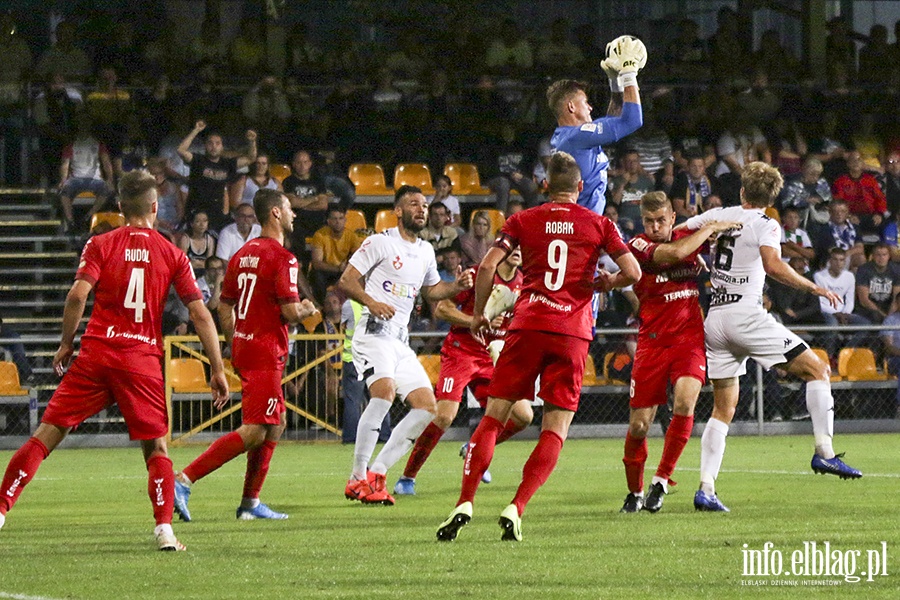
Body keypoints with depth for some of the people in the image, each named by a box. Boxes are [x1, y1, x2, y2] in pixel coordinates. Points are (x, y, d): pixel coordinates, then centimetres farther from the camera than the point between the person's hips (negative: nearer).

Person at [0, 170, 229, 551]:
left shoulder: (100, 245, 4)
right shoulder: (172, 255, 6)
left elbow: (78, 295, -10)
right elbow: (200, 314, 2)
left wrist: (66, 344, 2)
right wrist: (217, 370, 6)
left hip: (97, 352, 0)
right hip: (144, 359, 0)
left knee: (49, 432, 3)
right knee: (156, 446, 10)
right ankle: (165, 529, -6)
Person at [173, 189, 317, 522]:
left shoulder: (243, 254, 13)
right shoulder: (282, 258, -13)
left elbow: (224, 307, 16)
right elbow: (291, 312, -17)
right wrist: (307, 310, 5)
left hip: (242, 346, 9)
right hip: (266, 352, -9)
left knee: (275, 426, 18)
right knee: (254, 432, -12)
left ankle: (250, 503, 16)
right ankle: (184, 481, -21)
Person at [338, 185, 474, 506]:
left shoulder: (426, 251, 18)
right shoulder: (380, 243, -3)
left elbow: (431, 290, 33)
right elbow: (346, 280, -6)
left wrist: (456, 286, 13)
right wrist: (371, 302, -22)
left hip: (401, 341, 8)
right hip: (373, 332, -8)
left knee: (427, 407, 0)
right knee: (384, 390, -30)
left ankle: (377, 472, 2)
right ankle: (358, 478, -27)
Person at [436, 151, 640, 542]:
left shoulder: (524, 220, 9)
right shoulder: (599, 225, 8)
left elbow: (488, 266, -1)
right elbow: (633, 273, 1)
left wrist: (478, 314, 12)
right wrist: (606, 283, 21)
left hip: (528, 326, 1)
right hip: (573, 333, -1)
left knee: (493, 418, 6)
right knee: (555, 430, 3)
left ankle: (465, 504, -7)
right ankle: (516, 509, -13)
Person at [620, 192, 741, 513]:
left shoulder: (690, 238, 7)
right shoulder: (638, 245, -8)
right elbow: (675, 253, -25)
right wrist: (710, 228, -14)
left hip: (690, 339, 2)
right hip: (652, 342, -2)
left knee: (684, 403, -23)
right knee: (639, 426, -2)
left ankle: (661, 482, -10)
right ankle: (634, 493, 22)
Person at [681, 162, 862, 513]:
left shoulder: (719, 216, 13)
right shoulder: (766, 226, -3)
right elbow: (772, 266, -20)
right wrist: (814, 289, -14)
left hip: (714, 319, 6)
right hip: (746, 315, -6)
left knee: (723, 409, 11)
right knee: (817, 370, 2)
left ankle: (705, 490, 0)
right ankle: (824, 452, -9)